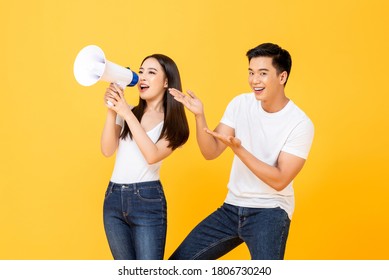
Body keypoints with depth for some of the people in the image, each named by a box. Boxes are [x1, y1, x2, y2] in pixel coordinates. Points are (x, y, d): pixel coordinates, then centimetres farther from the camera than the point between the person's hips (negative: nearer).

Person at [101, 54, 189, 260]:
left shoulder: (172, 123, -1)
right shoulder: (126, 113, 8)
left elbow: (152, 155, -18)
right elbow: (107, 150, -2)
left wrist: (127, 113, -18)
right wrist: (112, 111, -12)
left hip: (147, 201, -4)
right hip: (113, 198, 4)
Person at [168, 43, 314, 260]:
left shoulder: (300, 124, -15)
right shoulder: (241, 104, -1)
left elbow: (279, 181, -19)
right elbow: (211, 152, -3)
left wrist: (238, 149, -27)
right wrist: (199, 115, -19)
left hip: (270, 213, -5)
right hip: (232, 208, 5)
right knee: (179, 263, 6)